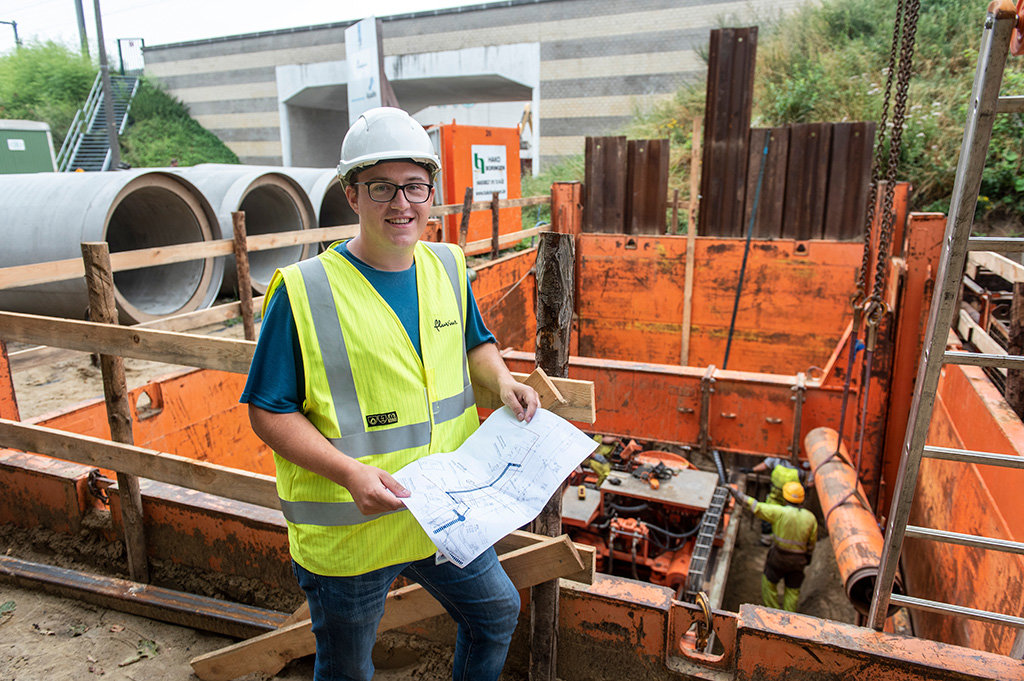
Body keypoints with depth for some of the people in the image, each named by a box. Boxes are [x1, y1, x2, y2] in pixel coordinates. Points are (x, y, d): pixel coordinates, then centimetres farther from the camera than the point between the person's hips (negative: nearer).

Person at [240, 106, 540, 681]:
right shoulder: (304, 292, -18)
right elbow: (268, 412, -14)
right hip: (348, 533, -4)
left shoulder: (449, 268, -1)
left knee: (498, 613, 25)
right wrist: (347, 471, -27)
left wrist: (501, 379, -7)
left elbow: (475, 343, 15)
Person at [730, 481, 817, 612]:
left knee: (768, 583, 17)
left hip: (779, 557, -3)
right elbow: (811, 543, 2)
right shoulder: (810, 518, -8)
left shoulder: (780, 513, -20)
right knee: (792, 590, 18)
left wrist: (735, 492, -12)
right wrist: (807, 559, 18)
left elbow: (755, 506, -19)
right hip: (798, 560, 4)